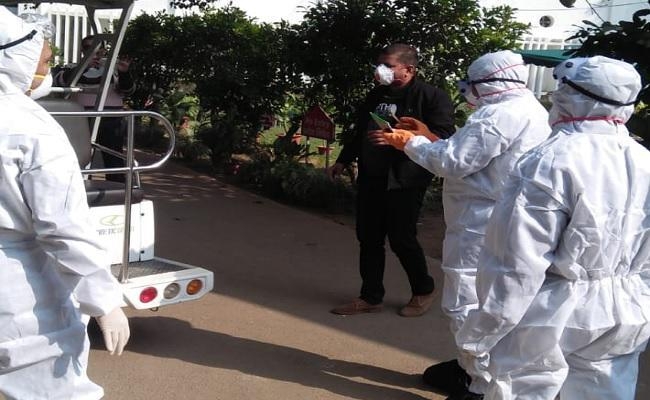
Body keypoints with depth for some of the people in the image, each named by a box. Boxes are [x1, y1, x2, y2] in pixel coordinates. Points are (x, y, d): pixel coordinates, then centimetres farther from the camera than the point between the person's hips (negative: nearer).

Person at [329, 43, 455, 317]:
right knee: (368, 239, 8)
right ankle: (371, 297, 21)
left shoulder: (431, 96, -7)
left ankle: (423, 291, 21)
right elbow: (360, 132, 26)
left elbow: (442, 137, -16)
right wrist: (343, 160, 25)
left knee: (401, 239, -2)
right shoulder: (376, 95, 16)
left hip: (404, 181, -7)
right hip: (371, 179, 7)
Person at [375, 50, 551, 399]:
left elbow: (452, 162, -19)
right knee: (480, 303, 21)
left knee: (468, 306, -3)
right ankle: (471, 368, 36)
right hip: (492, 226, 11)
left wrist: (410, 143, -5)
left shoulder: (500, 115, -20)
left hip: (482, 229, -11)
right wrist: (430, 138, 14)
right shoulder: (528, 110, 14)